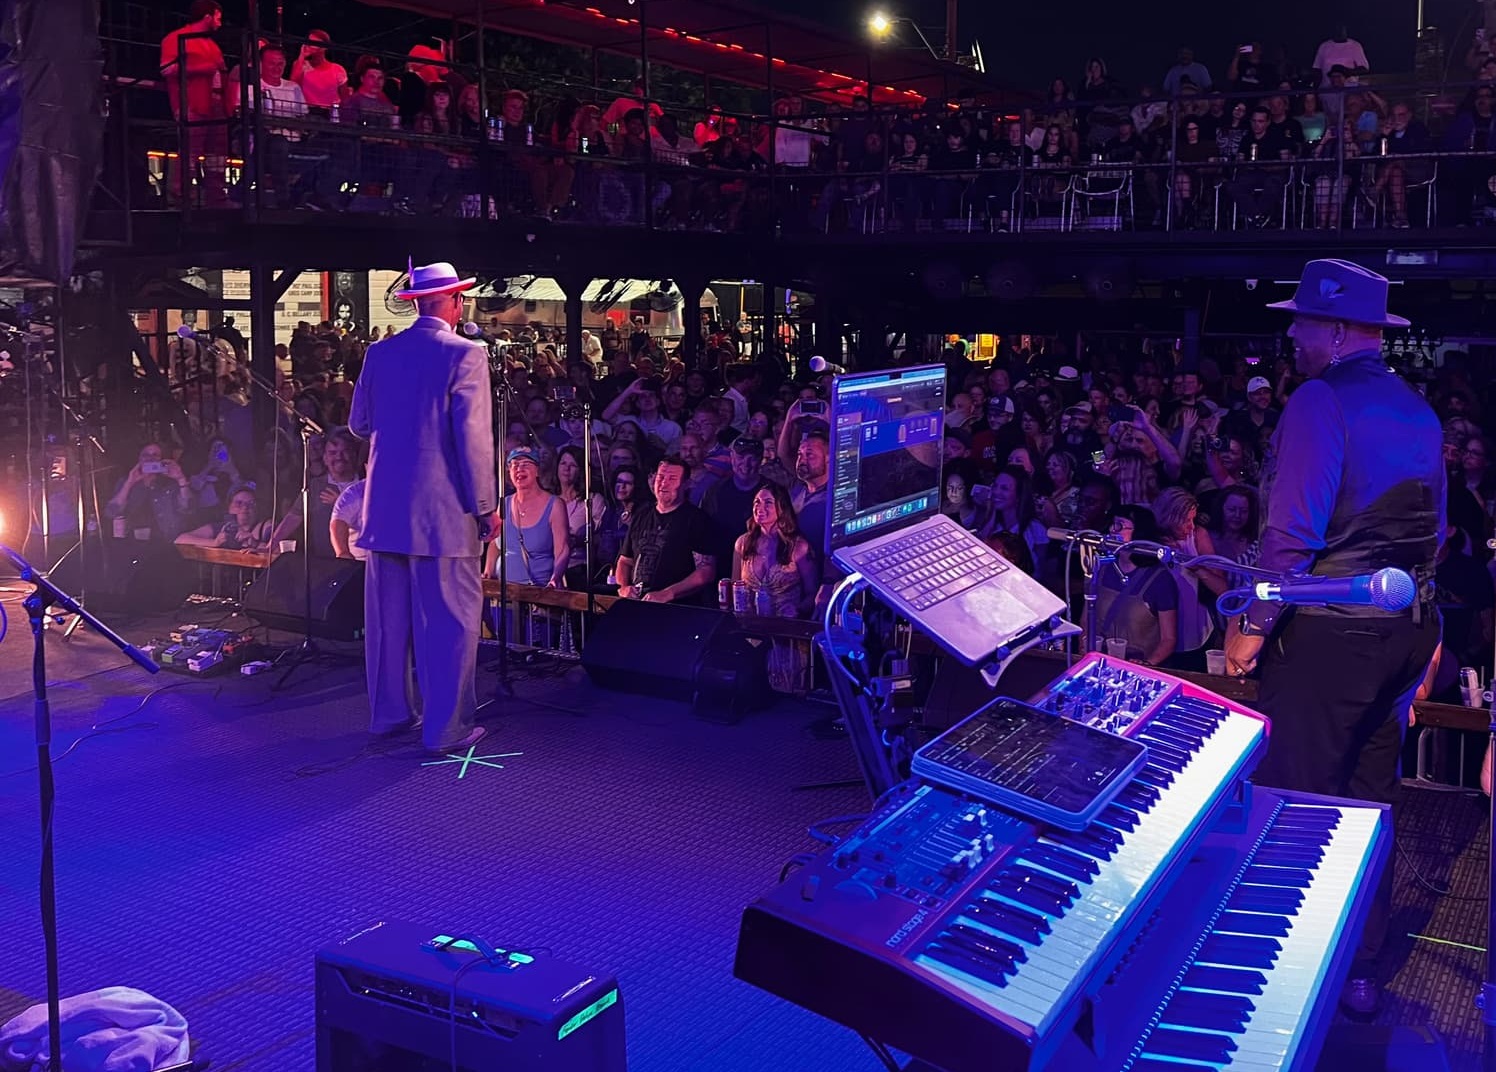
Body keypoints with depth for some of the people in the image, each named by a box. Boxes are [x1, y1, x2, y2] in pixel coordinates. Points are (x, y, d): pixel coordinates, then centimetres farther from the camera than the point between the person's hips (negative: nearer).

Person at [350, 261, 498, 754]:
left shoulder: (379, 353, 7)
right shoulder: (464, 355, -10)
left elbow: (359, 424, 14)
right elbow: (473, 437, -14)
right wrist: (486, 506, -7)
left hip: (385, 506, 6)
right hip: (443, 510, -6)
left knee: (388, 615, 14)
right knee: (450, 620, 1)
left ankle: (389, 712, 24)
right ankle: (446, 727, 4)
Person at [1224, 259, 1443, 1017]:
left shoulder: (1321, 401, -13)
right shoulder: (1418, 411, 12)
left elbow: (1293, 533, -20)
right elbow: (1432, 533, 16)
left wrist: (1251, 628, -13)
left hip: (1329, 633, -8)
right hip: (1407, 633, 8)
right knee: (1370, 799, 16)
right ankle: (1361, 969, 27)